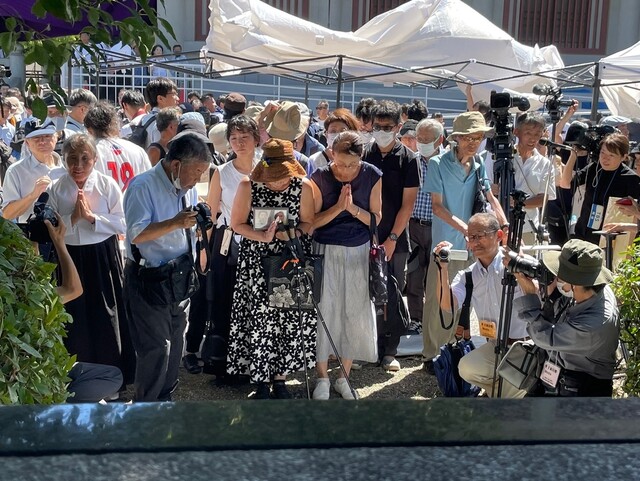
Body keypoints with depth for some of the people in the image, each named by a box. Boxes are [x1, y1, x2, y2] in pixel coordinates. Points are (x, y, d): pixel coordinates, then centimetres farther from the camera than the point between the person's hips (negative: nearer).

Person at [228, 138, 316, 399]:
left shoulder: (303, 186, -7)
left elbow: (307, 221, 4)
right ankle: (261, 380, 18)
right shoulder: (248, 186, -10)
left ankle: (279, 377, 22)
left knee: (289, 320, 4)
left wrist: (292, 233, -18)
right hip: (256, 263, -1)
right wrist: (263, 237, -20)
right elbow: (237, 223, -3)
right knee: (259, 319, 0)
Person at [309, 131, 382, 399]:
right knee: (324, 311, 2)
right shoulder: (320, 178, -10)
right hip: (326, 253, -1)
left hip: (359, 253, 2)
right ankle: (322, 378, 18)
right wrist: (338, 207, -22)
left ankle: (343, 377, 23)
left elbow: (376, 219, -3)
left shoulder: (372, 176, -6)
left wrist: (353, 208, -19)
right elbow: (313, 221, -8)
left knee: (355, 314, 6)